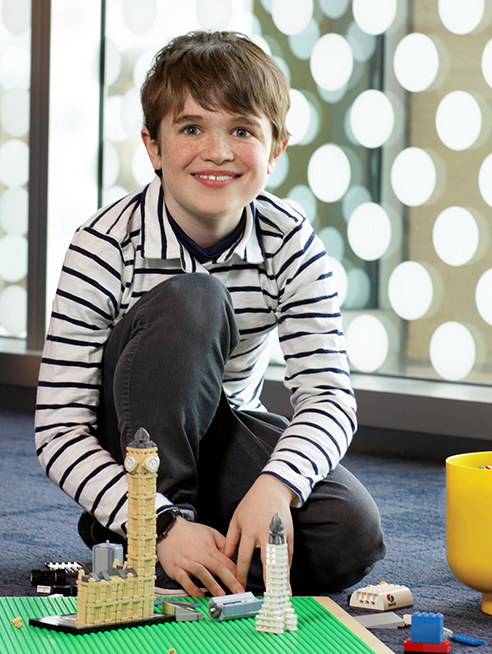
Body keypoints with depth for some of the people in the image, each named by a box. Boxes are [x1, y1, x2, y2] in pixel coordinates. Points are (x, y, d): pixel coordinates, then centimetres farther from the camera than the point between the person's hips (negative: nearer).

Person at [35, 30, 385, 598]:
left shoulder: (292, 245, -14)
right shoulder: (104, 247, -23)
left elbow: (327, 394, -18)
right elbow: (59, 429, -24)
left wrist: (275, 486, -40)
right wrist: (163, 527, -37)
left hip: (224, 432, 3)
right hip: (125, 440, -3)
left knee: (350, 538, -25)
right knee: (191, 300, -32)